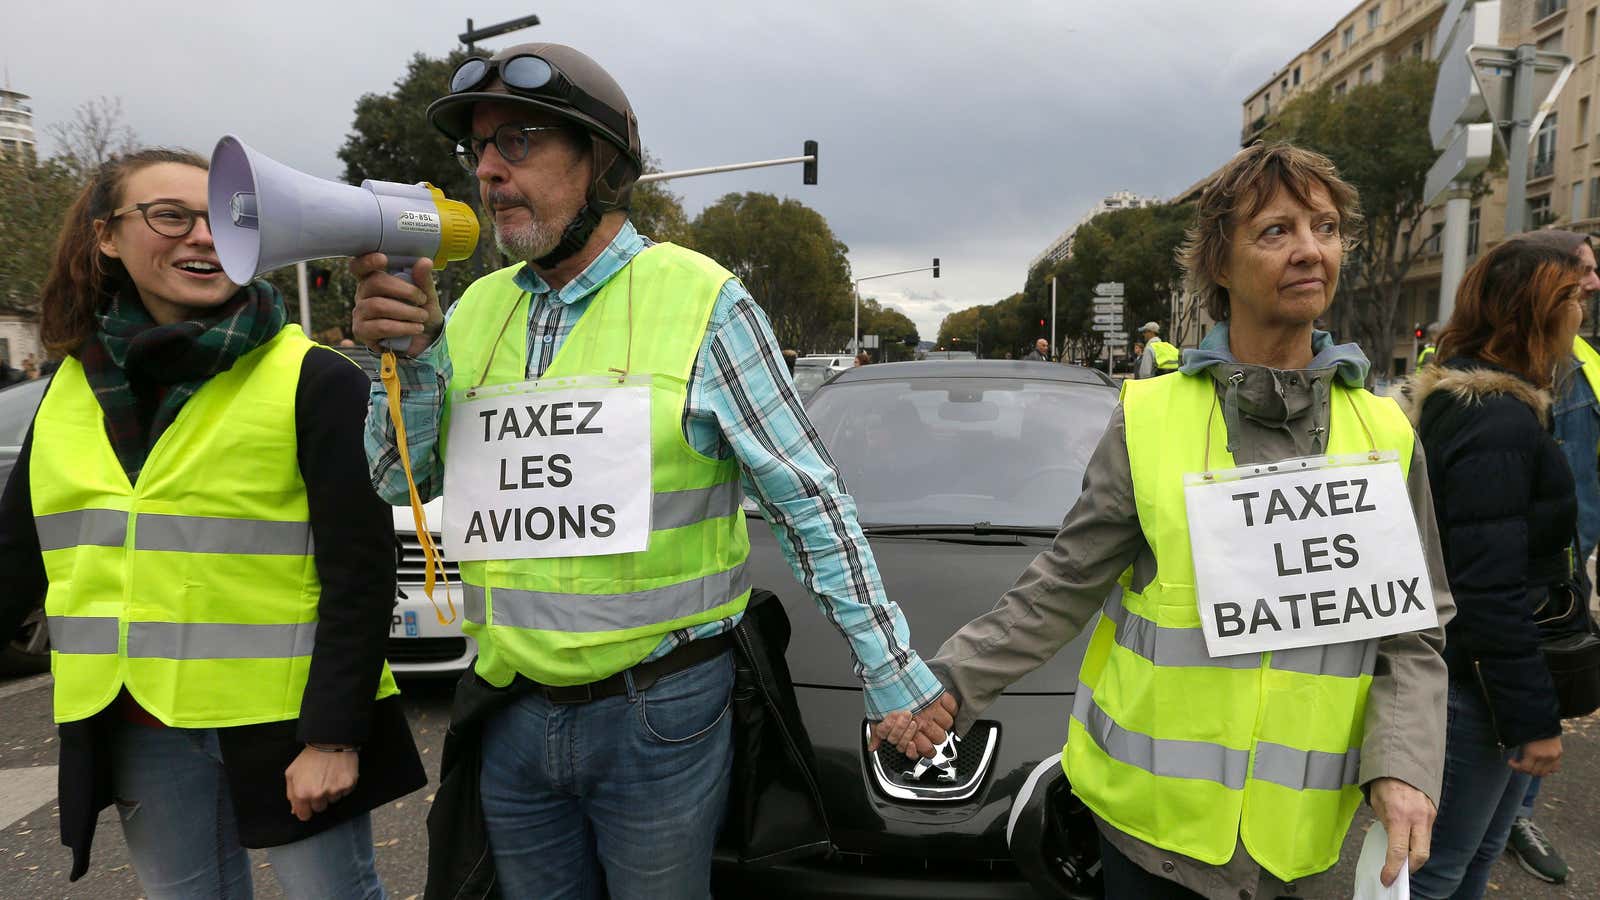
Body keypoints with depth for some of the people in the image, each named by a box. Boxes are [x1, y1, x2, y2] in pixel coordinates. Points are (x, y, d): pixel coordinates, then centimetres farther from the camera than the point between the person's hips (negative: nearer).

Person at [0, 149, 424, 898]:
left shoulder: (314, 380, -11)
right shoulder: (72, 388, 6)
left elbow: (360, 570, -13)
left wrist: (333, 733, -16)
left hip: (284, 720, -5)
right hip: (138, 731, 5)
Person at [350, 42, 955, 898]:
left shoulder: (702, 300, -10)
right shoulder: (477, 306, 6)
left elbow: (810, 503, -9)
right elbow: (400, 483, 4)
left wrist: (891, 669, -8)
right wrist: (410, 355, -13)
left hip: (660, 716, -4)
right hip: (512, 712, 5)